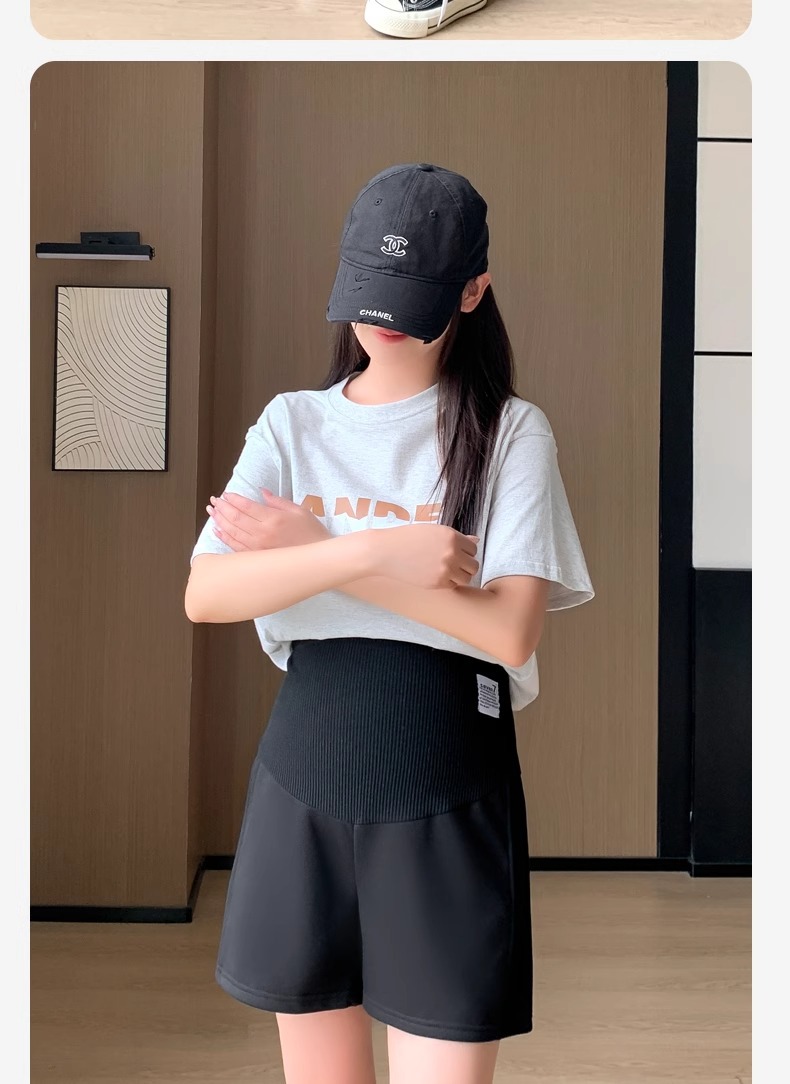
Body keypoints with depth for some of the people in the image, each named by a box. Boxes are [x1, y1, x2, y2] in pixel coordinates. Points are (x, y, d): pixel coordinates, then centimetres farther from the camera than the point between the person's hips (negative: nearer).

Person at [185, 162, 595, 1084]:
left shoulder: (509, 431, -1)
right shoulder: (292, 423, 6)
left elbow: (511, 631, -14)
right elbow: (204, 595, -8)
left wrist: (310, 552, -13)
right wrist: (375, 552, -20)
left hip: (450, 801, -3)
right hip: (303, 779, 3)